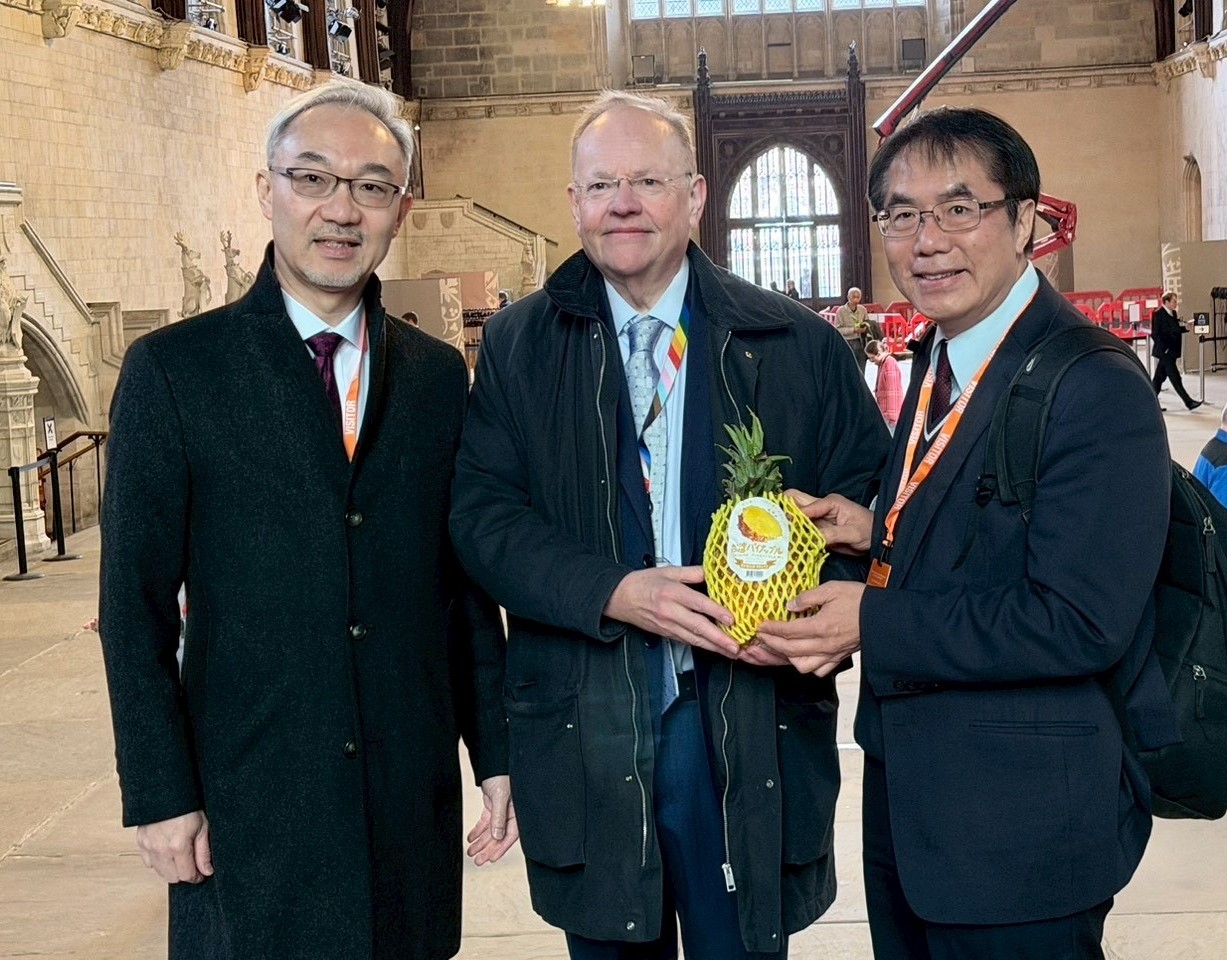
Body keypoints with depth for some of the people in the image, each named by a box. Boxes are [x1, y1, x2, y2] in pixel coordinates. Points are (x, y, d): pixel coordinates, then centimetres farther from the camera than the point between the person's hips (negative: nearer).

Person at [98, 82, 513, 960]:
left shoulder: (440, 375, 6)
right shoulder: (172, 370, -4)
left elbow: (466, 582, 9)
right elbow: (135, 607, -4)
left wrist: (497, 755, 7)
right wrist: (161, 796, -7)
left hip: (414, 799, 3)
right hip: (247, 808, -3)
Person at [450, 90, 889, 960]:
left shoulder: (797, 346, 2)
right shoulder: (518, 345, 4)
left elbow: (865, 497, 2)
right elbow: (482, 516, -2)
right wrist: (613, 592, -17)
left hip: (751, 731, 0)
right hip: (584, 727, 1)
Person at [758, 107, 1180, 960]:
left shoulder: (1097, 393, -21)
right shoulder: (940, 363, 8)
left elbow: (1078, 624, -26)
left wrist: (874, 621, -21)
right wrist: (878, 532, -3)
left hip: (1023, 827, -8)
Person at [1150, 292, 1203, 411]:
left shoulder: (1173, 313, 12)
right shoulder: (1158, 315, -12)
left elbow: (1176, 330, 18)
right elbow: (1155, 334, -15)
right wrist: (1163, 349, -20)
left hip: (1172, 351, 9)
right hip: (1164, 352, -9)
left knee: (1160, 377, 12)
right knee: (1175, 378, -6)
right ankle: (1189, 402, -6)